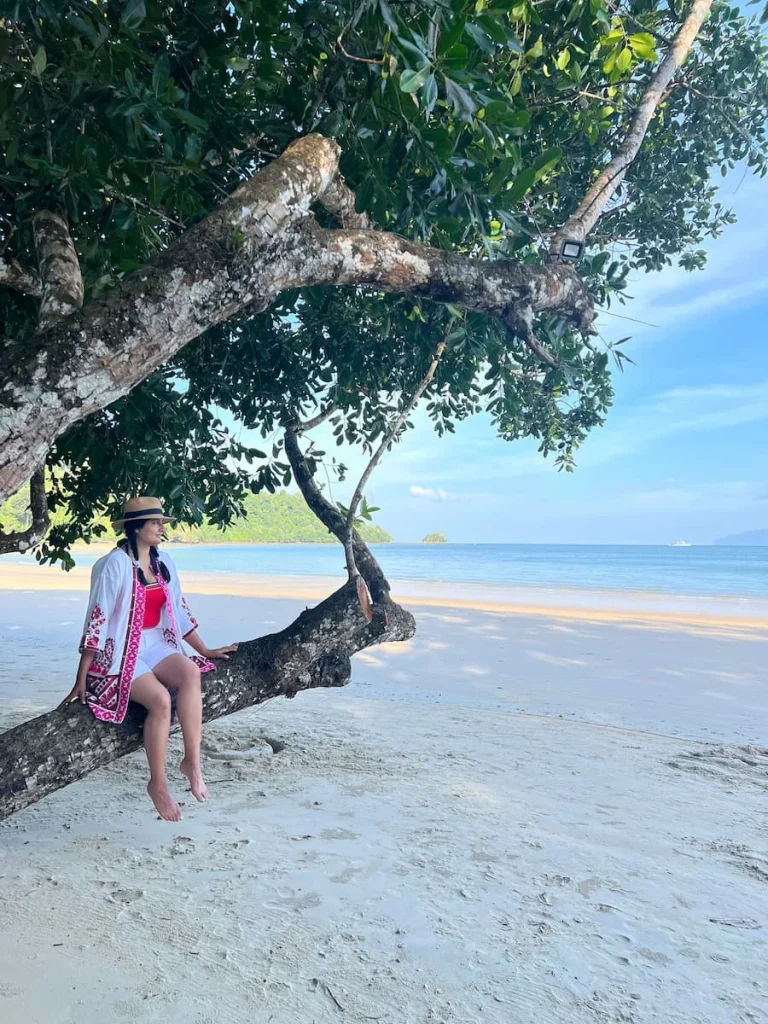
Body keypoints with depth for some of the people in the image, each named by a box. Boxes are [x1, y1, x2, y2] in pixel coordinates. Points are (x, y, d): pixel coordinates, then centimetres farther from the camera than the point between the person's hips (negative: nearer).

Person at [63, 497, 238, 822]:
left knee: (190, 672, -26)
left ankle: (192, 761, -19)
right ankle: (158, 783, -10)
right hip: (121, 650, -5)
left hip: (155, 644, 6)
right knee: (160, 698, -28)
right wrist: (81, 681, -14)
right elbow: (97, 621, -14)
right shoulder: (115, 564, -14)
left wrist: (206, 652, 13)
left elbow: (179, 611, 14)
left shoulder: (163, 562, 6)